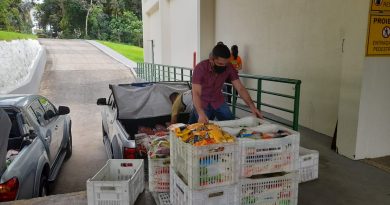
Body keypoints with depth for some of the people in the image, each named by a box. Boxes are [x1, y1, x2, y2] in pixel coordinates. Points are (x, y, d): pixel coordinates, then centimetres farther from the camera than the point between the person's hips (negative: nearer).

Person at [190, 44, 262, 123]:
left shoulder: (229, 68, -15)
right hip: (202, 103, -3)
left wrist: (252, 106, -26)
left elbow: (240, 88, -14)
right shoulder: (200, 68, -26)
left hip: (218, 101, 4)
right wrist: (201, 114, -47)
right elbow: (196, 93, -32)